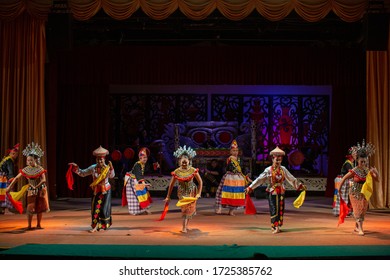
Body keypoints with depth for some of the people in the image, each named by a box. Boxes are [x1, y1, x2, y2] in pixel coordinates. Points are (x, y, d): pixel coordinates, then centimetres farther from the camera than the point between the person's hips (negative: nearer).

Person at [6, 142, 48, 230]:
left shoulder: (40, 169, -10)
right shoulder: (26, 170, -6)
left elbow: (43, 180, -15)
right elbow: (16, 178, -2)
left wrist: (36, 186, -27)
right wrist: (10, 186, -4)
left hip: (40, 190, 0)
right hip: (31, 191, 0)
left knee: (39, 208, 6)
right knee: (30, 208, -6)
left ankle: (38, 225, 17)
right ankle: (29, 225, 2)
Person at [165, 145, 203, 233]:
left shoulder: (193, 170, -12)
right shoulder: (176, 172, -11)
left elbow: (200, 182, -4)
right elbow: (171, 185, -2)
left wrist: (199, 193, -10)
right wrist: (168, 197, 2)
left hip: (192, 192, 0)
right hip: (182, 192, 0)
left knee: (190, 209, 4)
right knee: (184, 208, -4)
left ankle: (185, 226, 19)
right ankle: (185, 227, 9)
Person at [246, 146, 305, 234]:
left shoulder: (283, 169, 5)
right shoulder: (268, 170, -7)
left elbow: (291, 179, 14)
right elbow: (259, 179, -11)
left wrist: (299, 186, 16)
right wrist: (250, 187, -17)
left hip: (281, 192, 4)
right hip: (272, 192, -4)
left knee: (281, 210, 7)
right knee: (274, 210, -7)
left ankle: (277, 226, 20)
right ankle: (275, 227, 0)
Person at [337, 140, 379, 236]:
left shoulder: (368, 170, -3)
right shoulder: (354, 171, -16)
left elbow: (377, 179, -1)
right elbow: (344, 178, -5)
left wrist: (376, 172, -21)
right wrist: (339, 189, 3)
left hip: (364, 193, 5)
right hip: (355, 193, -5)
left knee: (363, 210, 11)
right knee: (357, 210, -9)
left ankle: (356, 227, 28)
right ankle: (360, 229, -12)